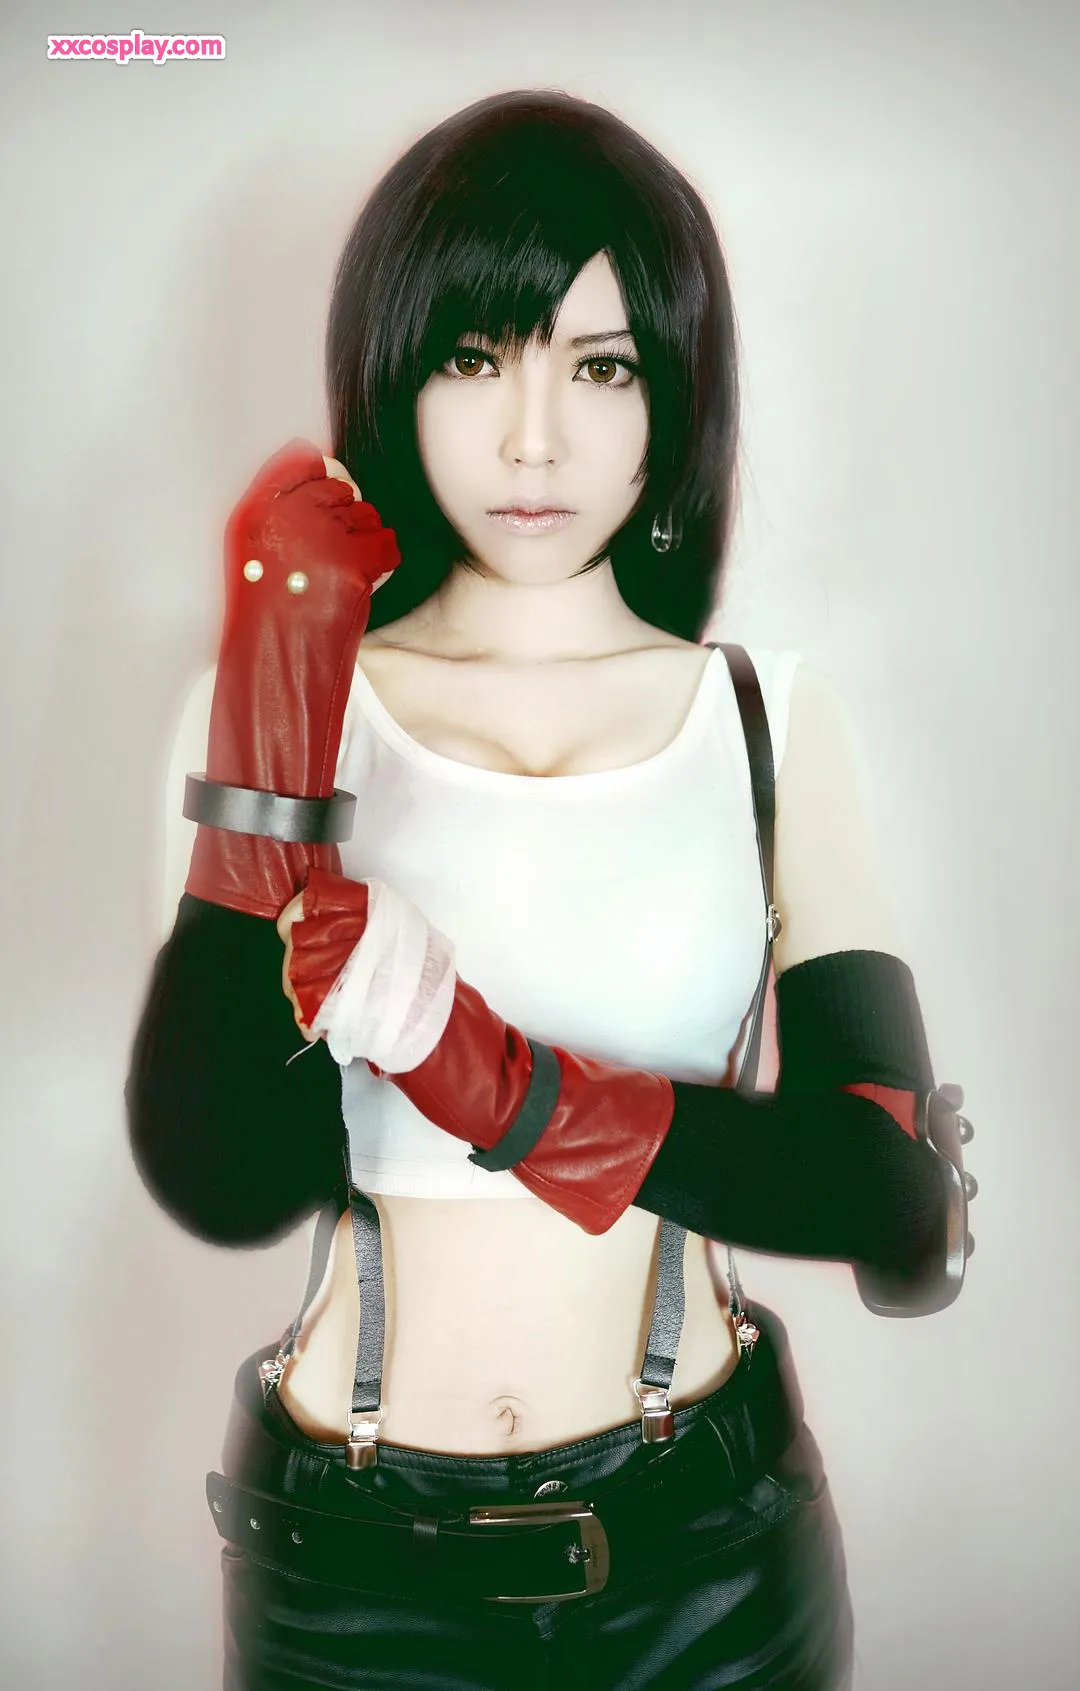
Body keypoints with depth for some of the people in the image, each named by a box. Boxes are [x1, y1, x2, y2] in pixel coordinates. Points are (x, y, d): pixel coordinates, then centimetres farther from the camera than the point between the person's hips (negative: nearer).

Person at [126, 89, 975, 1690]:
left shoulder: (775, 717, -5)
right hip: (356, 1552, 0)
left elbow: (898, 1196, -13)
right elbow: (223, 1179, -20)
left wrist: (503, 1084, -23)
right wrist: (277, 698, -22)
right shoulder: (293, 699, -7)